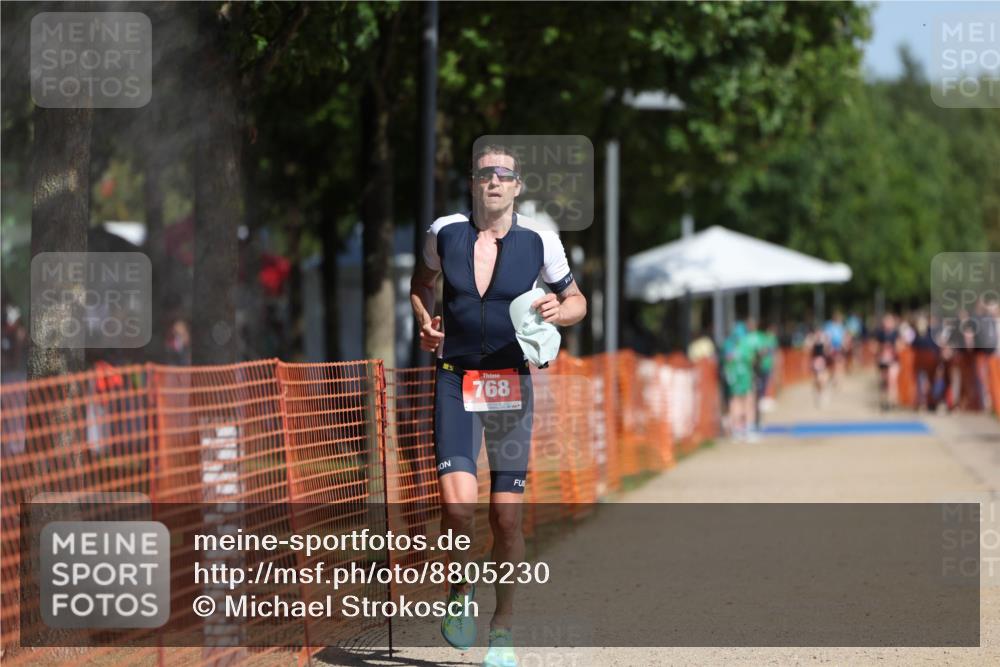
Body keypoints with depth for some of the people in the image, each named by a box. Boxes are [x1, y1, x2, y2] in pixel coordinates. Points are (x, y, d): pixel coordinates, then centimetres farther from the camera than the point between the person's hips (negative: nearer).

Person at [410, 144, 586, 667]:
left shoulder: (539, 242, -2)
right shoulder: (445, 232, 0)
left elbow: (576, 300, 12)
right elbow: (421, 281, 21)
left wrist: (559, 312, -10)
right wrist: (425, 321, 2)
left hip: (511, 383, 0)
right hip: (455, 381, 0)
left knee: (506, 515, -1)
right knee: (456, 502, -18)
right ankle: (461, 587, 12)